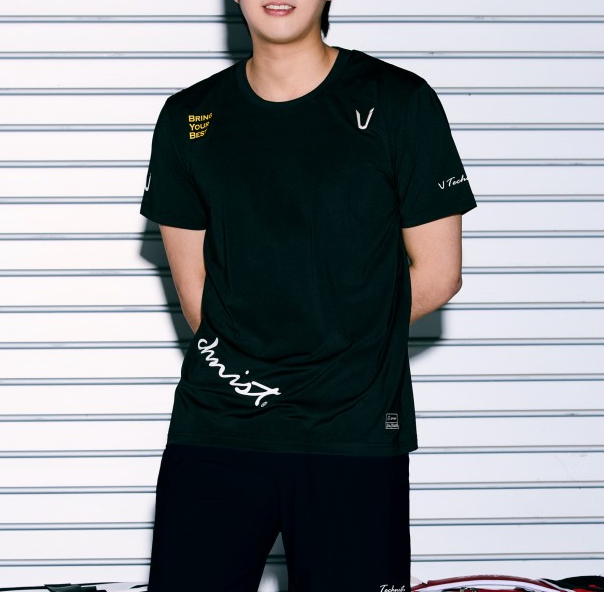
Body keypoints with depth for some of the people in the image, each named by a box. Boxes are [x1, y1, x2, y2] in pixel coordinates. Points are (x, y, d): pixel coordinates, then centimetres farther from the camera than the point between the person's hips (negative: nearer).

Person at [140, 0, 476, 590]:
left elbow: (437, 274, 2)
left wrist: (339, 336, 3)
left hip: (354, 429, -2)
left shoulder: (400, 103, 0)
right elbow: (195, 292, 8)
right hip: (216, 426, 2)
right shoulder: (189, 118, 7)